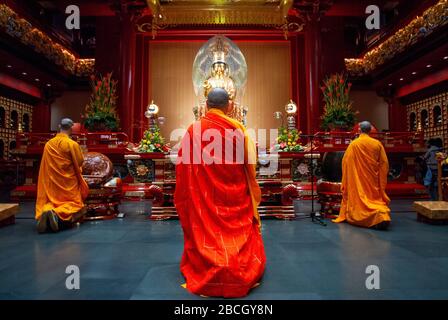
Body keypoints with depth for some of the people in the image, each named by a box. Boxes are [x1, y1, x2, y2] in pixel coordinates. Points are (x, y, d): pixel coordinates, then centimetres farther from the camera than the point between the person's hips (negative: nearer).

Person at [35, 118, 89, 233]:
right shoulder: (73, 144, -12)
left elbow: (47, 164, 12)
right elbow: (80, 162, -4)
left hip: (51, 183, 4)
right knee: (75, 205, 3)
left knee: (51, 202, 15)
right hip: (68, 182, -4)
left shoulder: (48, 144, 3)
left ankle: (46, 211, -21)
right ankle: (57, 215, -28)